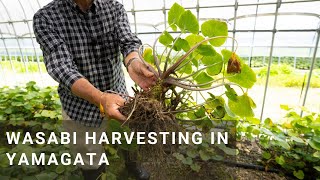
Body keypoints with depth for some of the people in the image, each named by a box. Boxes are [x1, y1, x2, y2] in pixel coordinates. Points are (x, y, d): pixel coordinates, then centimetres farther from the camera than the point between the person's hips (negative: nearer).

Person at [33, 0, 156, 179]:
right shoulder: (45, 18, -13)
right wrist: (101, 98, -43)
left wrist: (133, 62, -43)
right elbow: (62, 67, -25)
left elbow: (128, 42, -19)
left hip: (117, 97, 3)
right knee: (90, 164, 19)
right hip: (80, 108, -2)